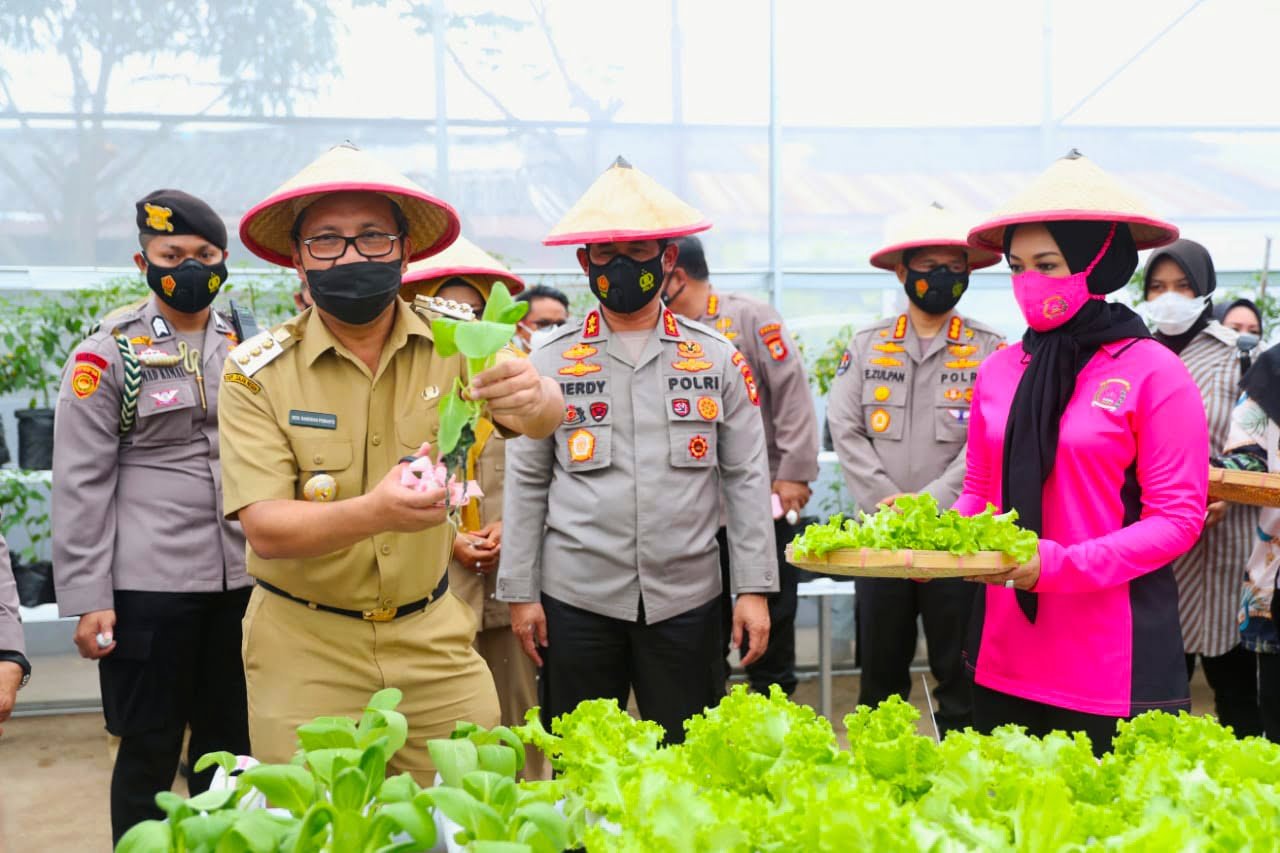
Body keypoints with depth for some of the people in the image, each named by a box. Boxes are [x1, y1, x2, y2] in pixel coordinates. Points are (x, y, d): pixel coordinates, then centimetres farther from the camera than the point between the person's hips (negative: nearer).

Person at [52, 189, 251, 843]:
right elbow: (81, 483, -5)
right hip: (148, 584, -4)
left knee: (228, 744, 12)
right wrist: (88, 599, -10)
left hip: (241, 579, 4)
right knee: (149, 752, 6)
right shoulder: (107, 354, -3)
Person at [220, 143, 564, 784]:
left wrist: (532, 398, -46)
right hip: (304, 648, -1)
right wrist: (376, 512, -37)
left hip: (432, 638, 2)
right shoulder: (257, 370, -10)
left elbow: (547, 415, -22)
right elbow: (264, 531, -18)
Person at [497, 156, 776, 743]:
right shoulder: (550, 364, 3)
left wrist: (754, 589, -1)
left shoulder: (718, 360, 4)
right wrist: (520, 592, 2)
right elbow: (525, 484, 6)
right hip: (577, 599, 0)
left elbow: (747, 478, 4)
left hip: (686, 600, 0)